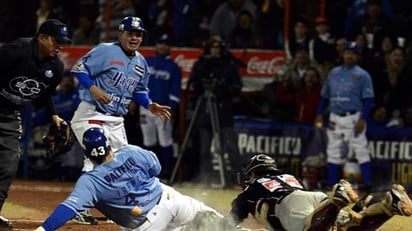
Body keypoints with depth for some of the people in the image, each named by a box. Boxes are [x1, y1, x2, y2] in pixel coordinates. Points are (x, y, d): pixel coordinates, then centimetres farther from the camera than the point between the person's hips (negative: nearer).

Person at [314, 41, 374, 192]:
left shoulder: (362, 75, 0)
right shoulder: (333, 72, 15)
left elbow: (368, 99, -6)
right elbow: (324, 95, 20)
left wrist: (363, 119, -16)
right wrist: (320, 114, 10)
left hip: (353, 118, -5)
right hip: (334, 118, 5)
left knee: (361, 150, -10)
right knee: (333, 152, 8)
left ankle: (367, 184, -12)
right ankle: (331, 184, 13)